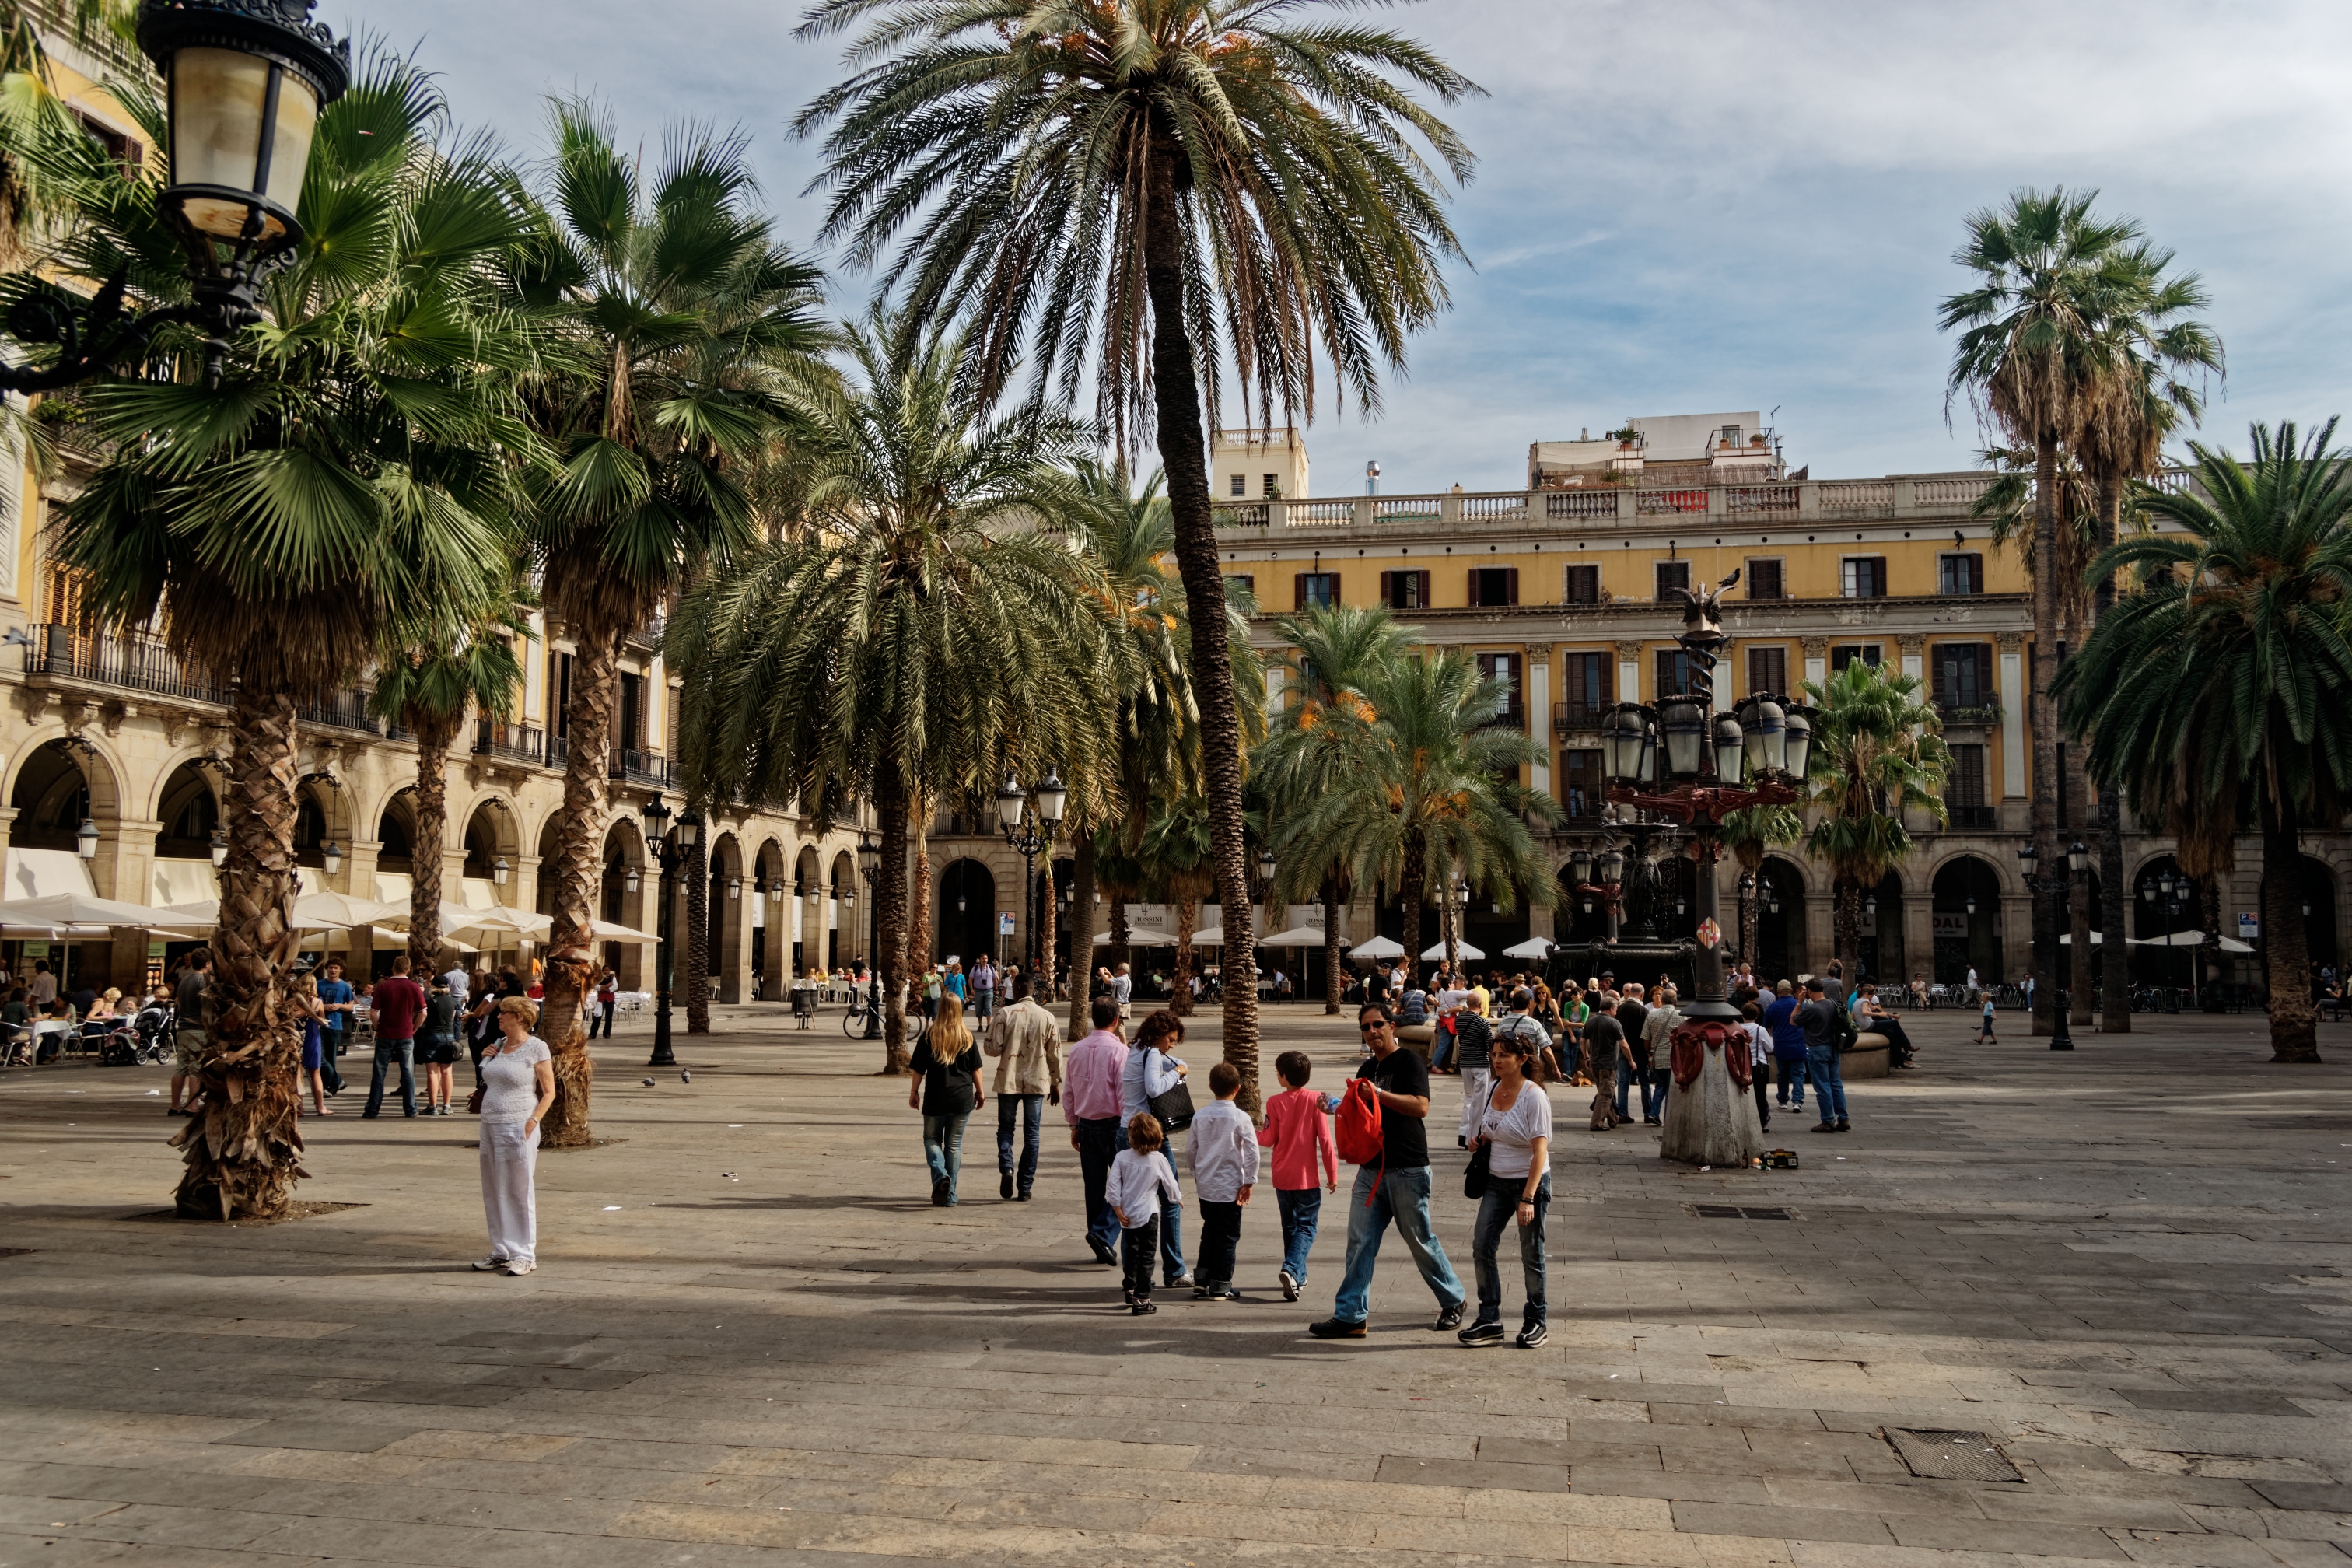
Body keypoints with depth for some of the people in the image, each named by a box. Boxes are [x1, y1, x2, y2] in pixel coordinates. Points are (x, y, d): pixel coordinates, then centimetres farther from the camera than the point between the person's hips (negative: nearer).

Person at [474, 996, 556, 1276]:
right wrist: (486, 1059, 8)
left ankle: (525, 1254, 4)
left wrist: (532, 1122, -18)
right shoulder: (499, 1045, 14)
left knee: (519, 1191, -2)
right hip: (490, 1126, 7)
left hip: (518, 1128, -7)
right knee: (494, 1192, 10)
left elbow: (549, 1092, -7)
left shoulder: (536, 1048, -7)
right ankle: (502, 1251, 19)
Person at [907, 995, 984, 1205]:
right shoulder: (967, 1038, -1)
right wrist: (979, 1093, 16)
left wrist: (914, 1092, 10)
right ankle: (950, 1194, 10)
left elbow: (918, 1069, -3)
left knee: (932, 1139, 14)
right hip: (962, 1098, 2)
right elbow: (976, 1069, 4)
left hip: (935, 1098, -1)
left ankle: (940, 1175, -13)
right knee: (954, 1144, 9)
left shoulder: (929, 1036, -6)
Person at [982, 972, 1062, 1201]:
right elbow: (1055, 1053, 4)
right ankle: (1026, 1187, 9)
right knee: (1031, 1133, 9)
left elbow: (992, 1048, -10)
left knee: (1005, 1128, 14)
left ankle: (1006, 1168, -10)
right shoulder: (1047, 1017, -1)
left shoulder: (1005, 1014, -9)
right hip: (1037, 1082, 1)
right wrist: (1056, 1082, 15)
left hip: (1008, 1080, -1)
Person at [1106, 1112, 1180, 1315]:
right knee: (1146, 1257, 3)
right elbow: (1170, 1186, 0)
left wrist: (1118, 1210, -1)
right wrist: (1178, 1199, 21)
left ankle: (1130, 1290, 34)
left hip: (1127, 1215, 4)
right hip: (1148, 1214, -3)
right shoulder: (1158, 1159, -9)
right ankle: (1141, 1300, 1)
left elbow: (1112, 1184, -7)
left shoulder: (1122, 1157, -4)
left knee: (1131, 1253, 21)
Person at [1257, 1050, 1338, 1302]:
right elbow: (1325, 1140, -9)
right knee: (1306, 1227, 2)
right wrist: (1332, 1174, -3)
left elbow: (1268, 1139, -2)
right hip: (1307, 1176, -2)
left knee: (1290, 1226, 16)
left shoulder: (1275, 1102, -6)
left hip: (1282, 1176, 2)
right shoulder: (1315, 1100, -8)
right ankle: (1291, 1270, -19)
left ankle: (1297, 1276, 22)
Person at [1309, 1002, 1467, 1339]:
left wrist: (1378, 1093, -24)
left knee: (1421, 1240, 4)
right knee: (1360, 1242, 1)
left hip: (1408, 1169, -7)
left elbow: (1420, 1106, -20)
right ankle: (1350, 1315, 2)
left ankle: (1453, 1301, 23)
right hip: (1371, 1169, 7)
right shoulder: (1367, 1069, 17)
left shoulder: (1409, 1062, -7)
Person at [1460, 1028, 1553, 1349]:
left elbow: (1540, 1151, -19)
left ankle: (1536, 1321, 21)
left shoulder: (1534, 1096, -15)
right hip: (1496, 1181, 6)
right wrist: (1478, 1140, -2)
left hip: (1529, 1181, -6)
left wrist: (1528, 1198, -25)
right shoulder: (1492, 1090, 4)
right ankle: (1489, 1321, 6)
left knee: (1531, 1255, 5)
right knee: (1481, 1247, -2)